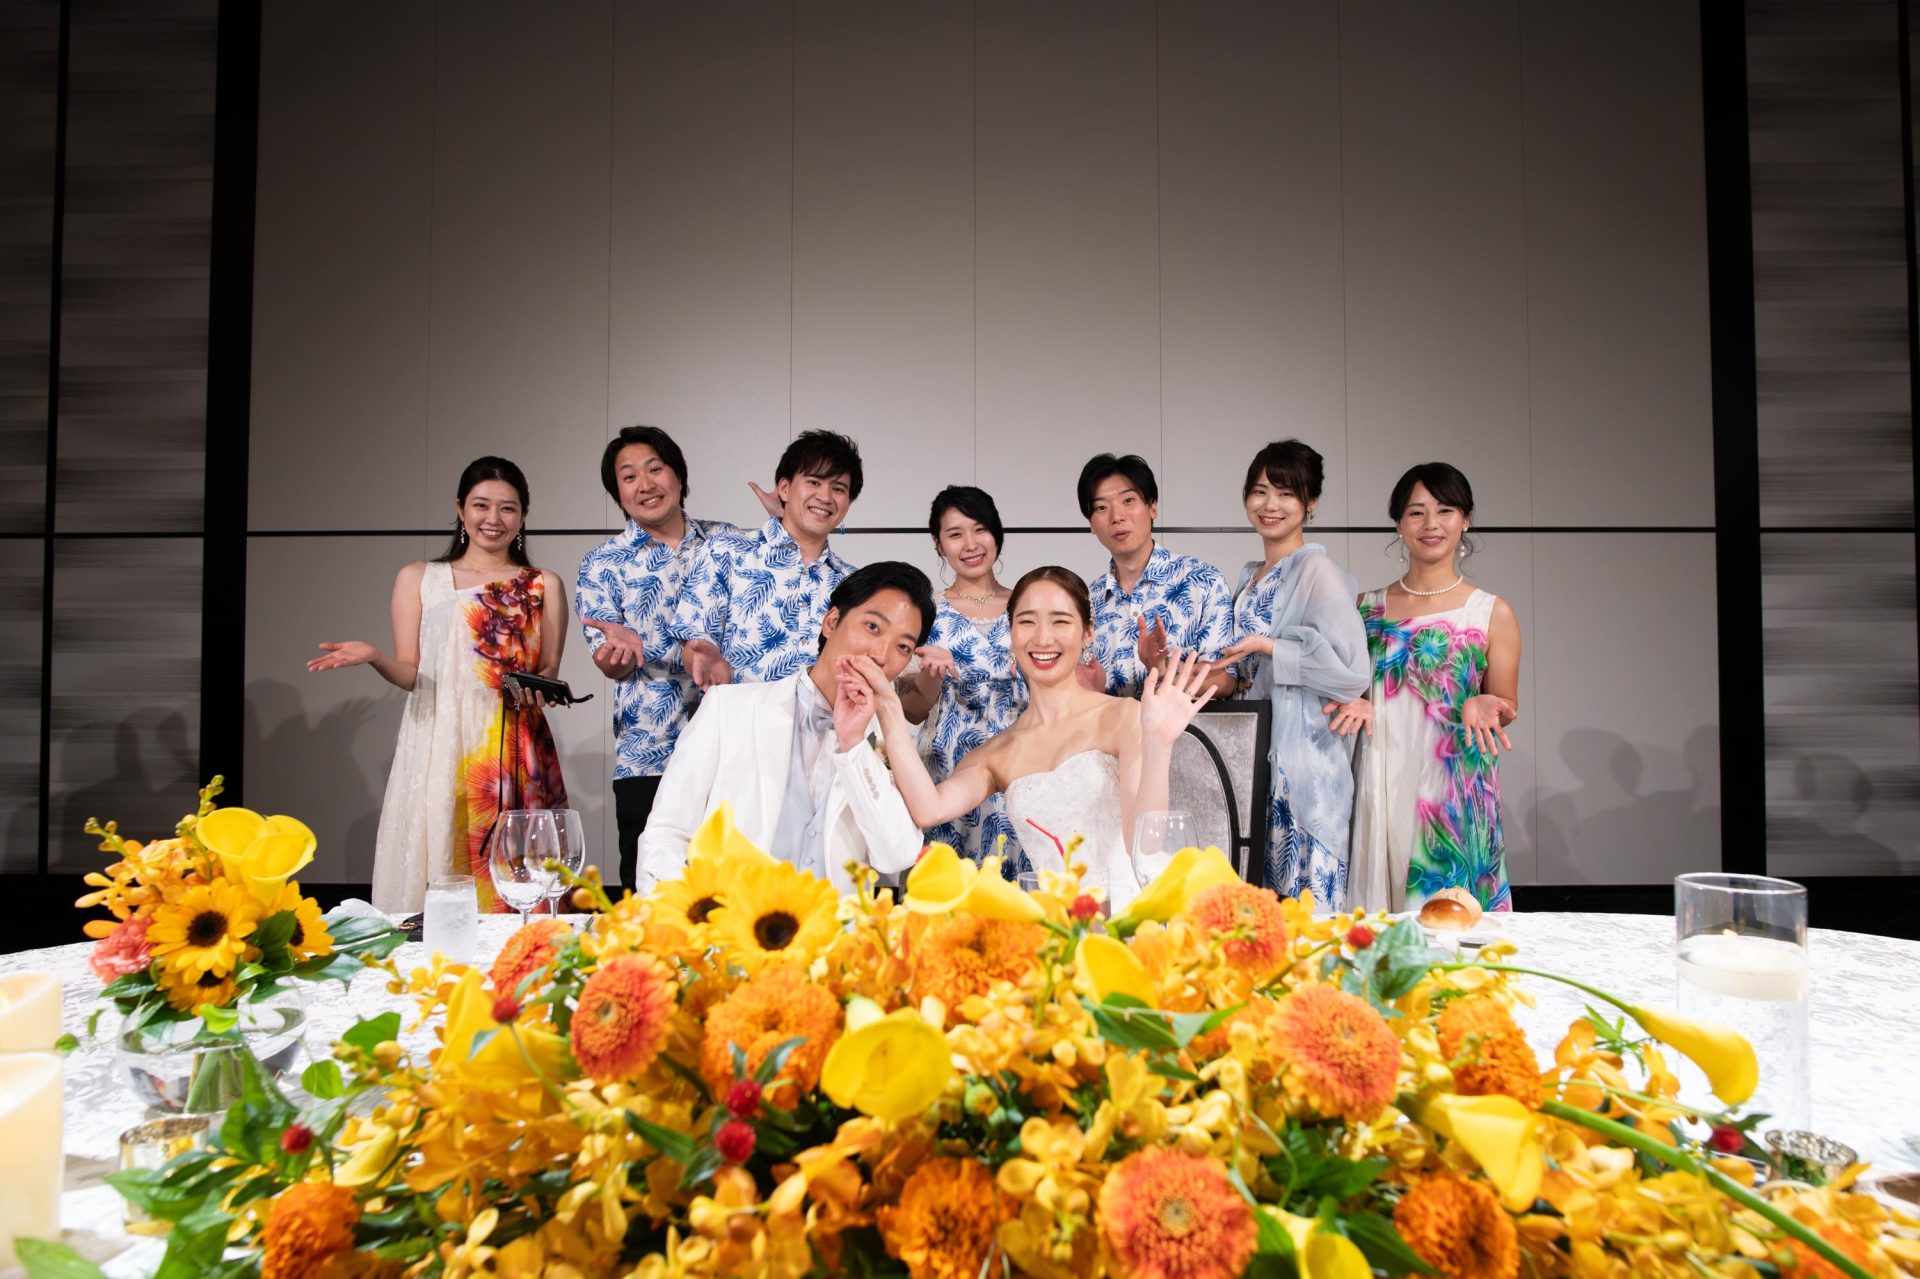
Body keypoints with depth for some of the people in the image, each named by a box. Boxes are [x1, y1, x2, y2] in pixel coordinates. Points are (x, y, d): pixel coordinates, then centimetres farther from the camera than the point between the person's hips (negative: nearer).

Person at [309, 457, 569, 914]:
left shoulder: (544, 586, 14)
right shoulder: (418, 580, 13)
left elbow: (550, 673, 10)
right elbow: (410, 673, 7)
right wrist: (373, 657, -13)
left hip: (515, 753, 0)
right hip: (437, 748, 0)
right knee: (435, 882, -5)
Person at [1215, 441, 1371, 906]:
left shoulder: (1317, 570, -10)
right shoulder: (1250, 577, 16)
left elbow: (1352, 671, -18)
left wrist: (1268, 648, -16)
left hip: (1302, 756, -8)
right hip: (1255, 749, 8)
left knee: (1302, 894, -4)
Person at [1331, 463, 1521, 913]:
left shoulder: (1492, 613, 3)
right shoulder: (1368, 608, 10)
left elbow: (1506, 706, 7)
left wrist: (1482, 707, -14)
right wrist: (1359, 705, -4)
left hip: (1455, 788, -2)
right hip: (1383, 786, 2)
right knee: (1379, 914, 2)